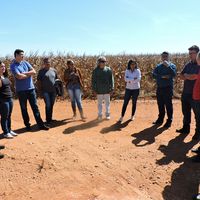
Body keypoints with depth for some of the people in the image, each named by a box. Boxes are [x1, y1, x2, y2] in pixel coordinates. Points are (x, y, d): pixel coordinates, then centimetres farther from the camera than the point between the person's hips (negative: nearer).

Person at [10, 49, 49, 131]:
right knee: (24, 108, 7)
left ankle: (40, 124, 8)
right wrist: (29, 74, -7)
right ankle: (27, 125, 19)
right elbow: (19, 76, -22)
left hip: (31, 88, 5)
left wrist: (24, 73, -14)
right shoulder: (13, 65, -8)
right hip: (21, 90, -4)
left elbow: (34, 72, -1)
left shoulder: (25, 63, 8)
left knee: (35, 107, 5)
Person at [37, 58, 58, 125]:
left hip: (53, 91, 4)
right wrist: (40, 90, -8)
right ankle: (48, 120, -2)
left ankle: (50, 118, 23)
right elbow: (38, 81, -1)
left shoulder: (54, 70, 10)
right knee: (48, 105, -10)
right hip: (45, 91, -4)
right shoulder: (41, 71, -1)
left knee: (51, 105, 10)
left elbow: (56, 79, 17)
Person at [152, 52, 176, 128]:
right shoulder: (158, 66, 11)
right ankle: (160, 119, 25)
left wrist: (168, 66, -24)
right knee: (160, 105, 12)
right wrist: (162, 76, -16)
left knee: (168, 105, 0)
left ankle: (169, 121, 8)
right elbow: (154, 75, -4)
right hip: (159, 88, 5)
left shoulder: (172, 65, -1)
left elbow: (173, 74, -21)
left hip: (168, 88, -5)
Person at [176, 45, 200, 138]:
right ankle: (185, 128, 31)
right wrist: (188, 77, -8)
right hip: (186, 92, 7)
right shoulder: (188, 64, 11)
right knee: (185, 112, 16)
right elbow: (181, 76, 13)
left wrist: (187, 76, -12)